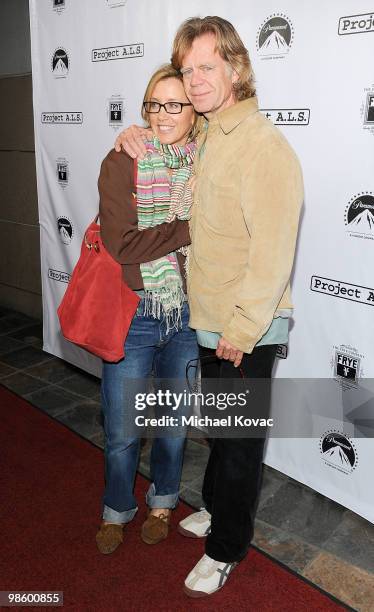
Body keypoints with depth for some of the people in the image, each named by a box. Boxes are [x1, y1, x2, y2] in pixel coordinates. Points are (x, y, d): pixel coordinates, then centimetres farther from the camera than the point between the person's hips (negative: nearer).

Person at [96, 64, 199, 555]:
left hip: (190, 314, 3)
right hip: (133, 314, -2)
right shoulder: (123, 162, -8)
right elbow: (121, 244, -18)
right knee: (122, 432, 10)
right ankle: (117, 510, 40)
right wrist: (190, 229, -17)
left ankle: (162, 502, 46)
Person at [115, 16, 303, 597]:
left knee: (240, 440, 10)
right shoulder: (206, 136, 7)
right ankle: (217, 508, 47)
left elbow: (273, 254, -24)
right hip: (210, 320, 8)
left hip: (248, 330, -8)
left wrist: (241, 331, -19)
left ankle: (227, 548, 30)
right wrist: (137, 135, 5)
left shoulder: (263, 147, -21)